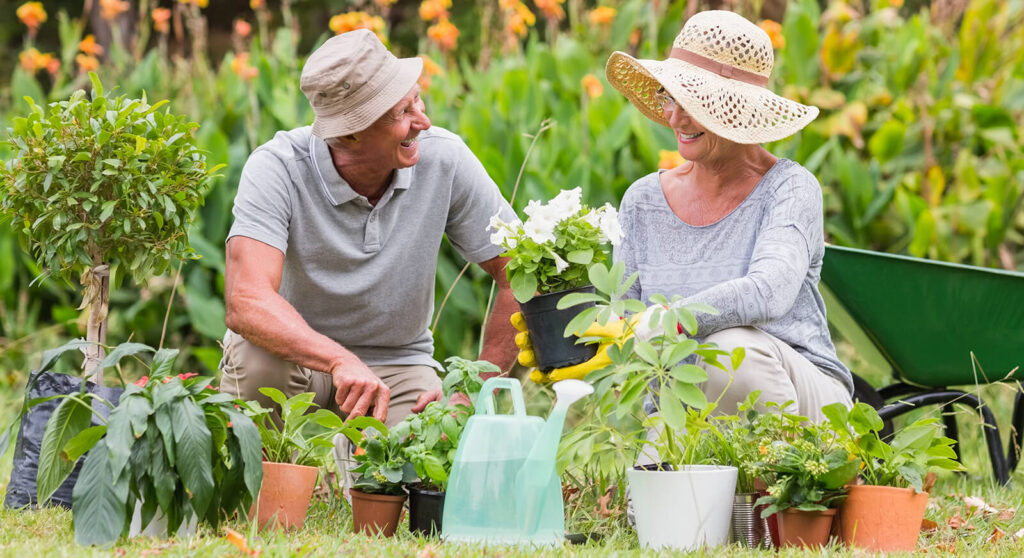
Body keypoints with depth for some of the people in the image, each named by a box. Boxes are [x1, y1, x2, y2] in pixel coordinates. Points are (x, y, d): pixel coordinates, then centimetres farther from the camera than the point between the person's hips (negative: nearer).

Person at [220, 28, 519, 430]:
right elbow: (246, 301, -38)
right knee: (256, 357, -36)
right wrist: (342, 362, -52)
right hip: (298, 352, -2)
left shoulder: (444, 159, -15)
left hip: (397, 363, 2)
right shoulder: (277, 167, -24)